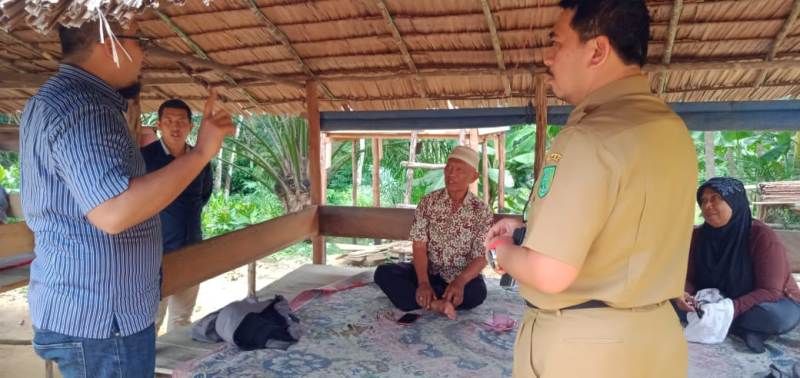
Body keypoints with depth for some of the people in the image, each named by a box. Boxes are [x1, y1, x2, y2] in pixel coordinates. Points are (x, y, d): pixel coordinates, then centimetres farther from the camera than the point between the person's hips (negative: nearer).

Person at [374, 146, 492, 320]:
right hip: (427, 271, 2)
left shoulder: (482, 212, -6)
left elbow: (481, 258, -11)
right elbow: (419, 246, -10)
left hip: (462, 276, -1)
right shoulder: (428, 202, -3)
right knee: (383, 273, -21)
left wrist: (460, 281, -32)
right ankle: (435, 303, -30)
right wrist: (423, 282, -26)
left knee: (477, 293, -35)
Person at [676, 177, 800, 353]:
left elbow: (771, 291, -24)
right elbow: (689, 278, -6)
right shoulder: (698, 235, -9)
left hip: (771, 303, -4)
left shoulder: (763, 236, -22)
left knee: (777, 316, -38)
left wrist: (732, 308, -38)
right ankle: (742, 329, -22)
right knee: (674, 300, -21)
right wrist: (683, 294, -30)